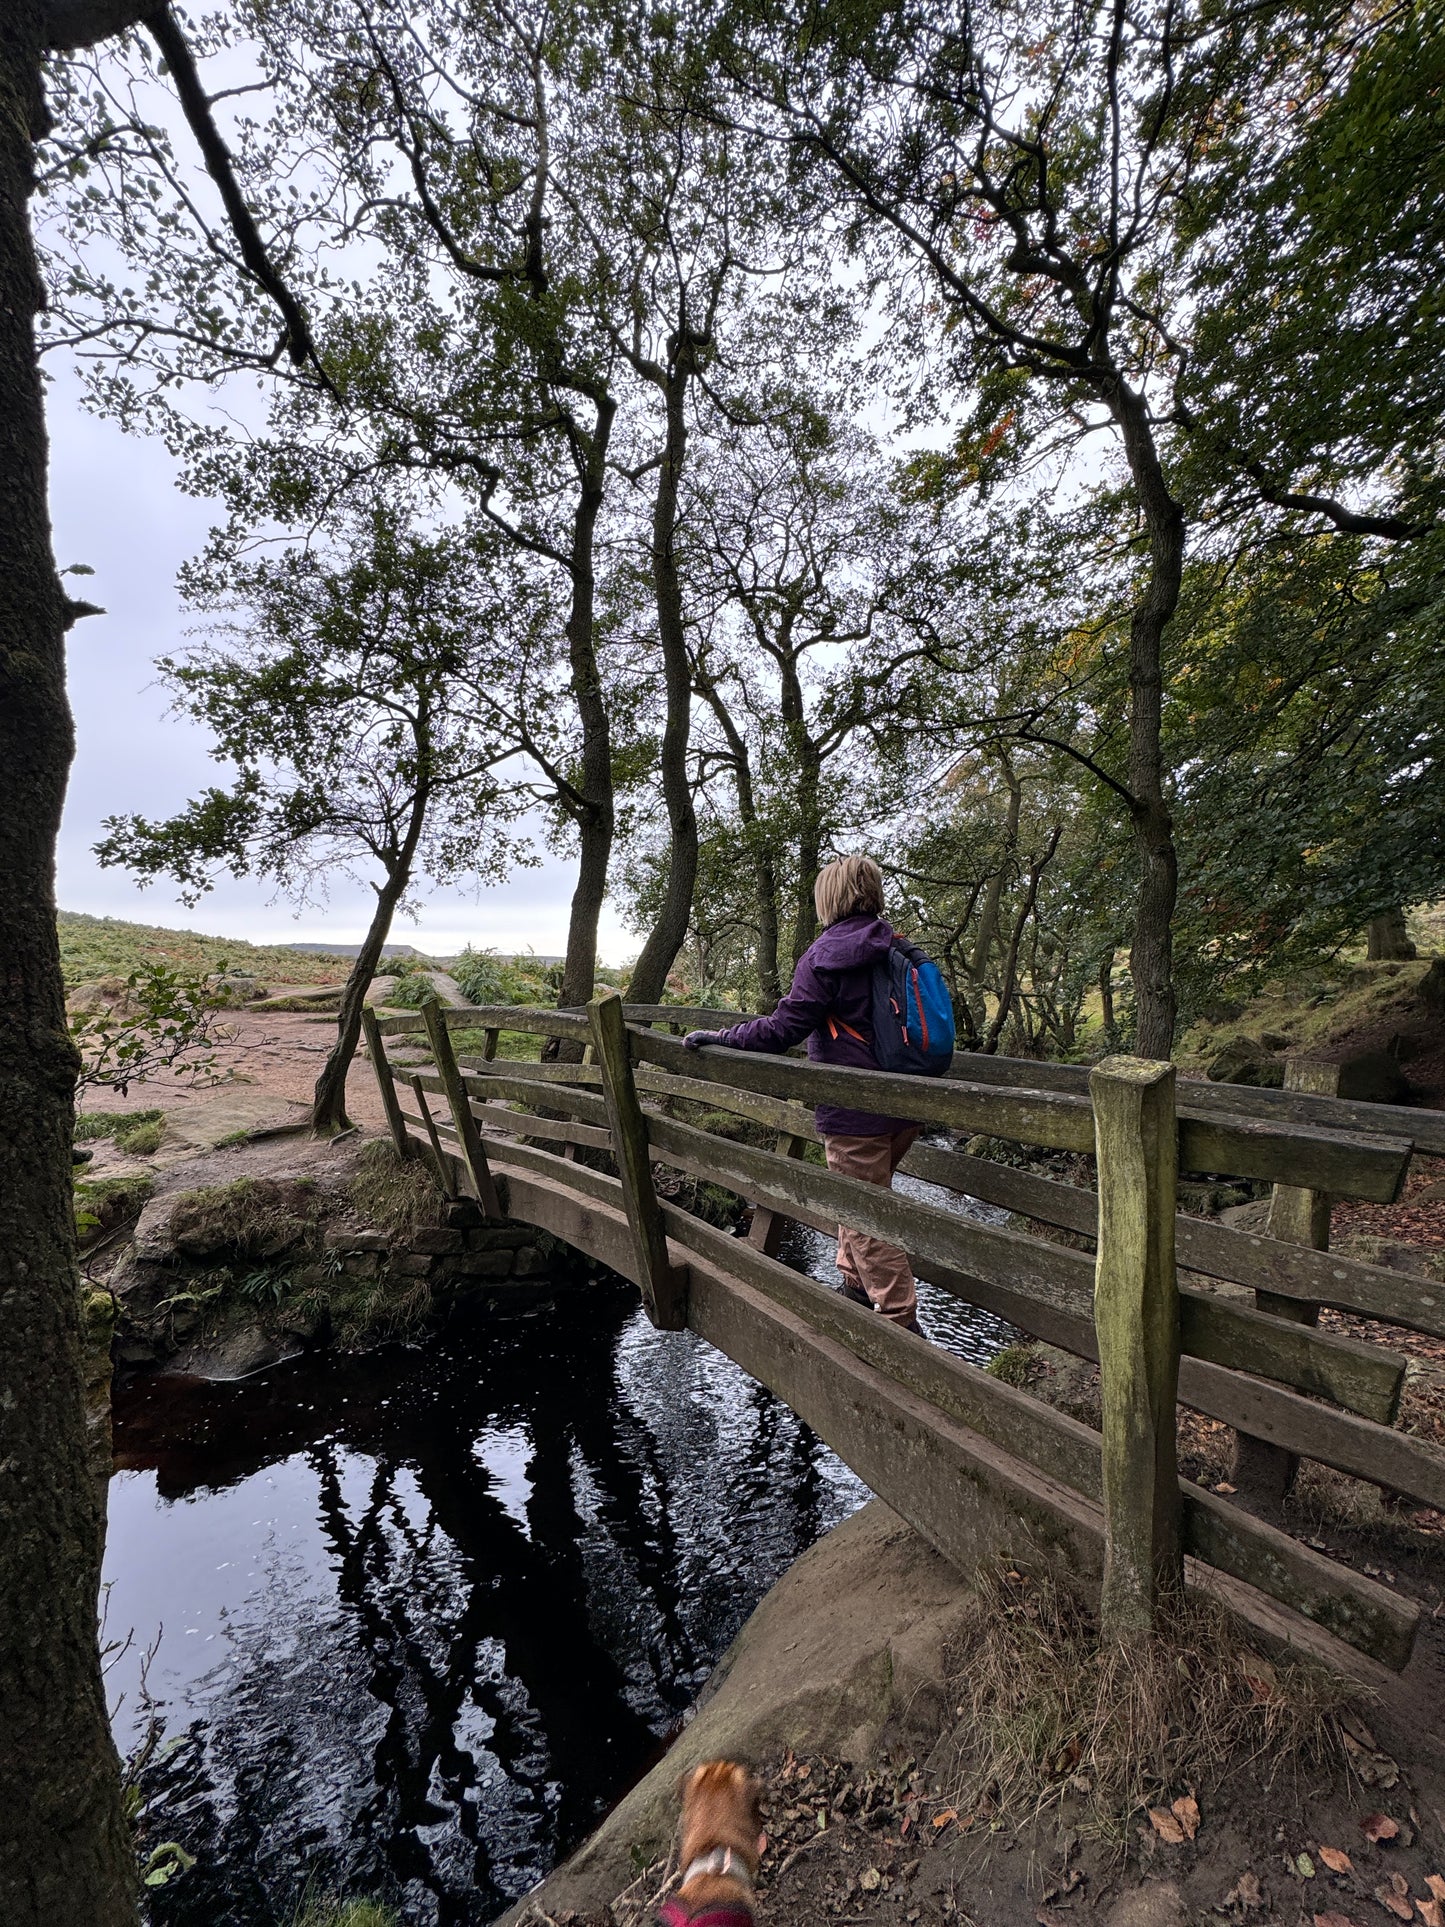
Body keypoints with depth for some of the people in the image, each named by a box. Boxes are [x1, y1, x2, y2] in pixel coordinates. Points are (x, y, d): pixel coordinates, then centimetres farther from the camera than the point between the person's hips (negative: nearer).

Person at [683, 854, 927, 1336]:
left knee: (865, 1221, 5)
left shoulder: (825, 956, -14)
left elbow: (783, 1030, -17)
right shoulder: (901, 950, 8)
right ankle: (855, 1287, 37)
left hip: (855, 1112, -8)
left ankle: (902, 1320, 12)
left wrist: (719, 1037, -7)